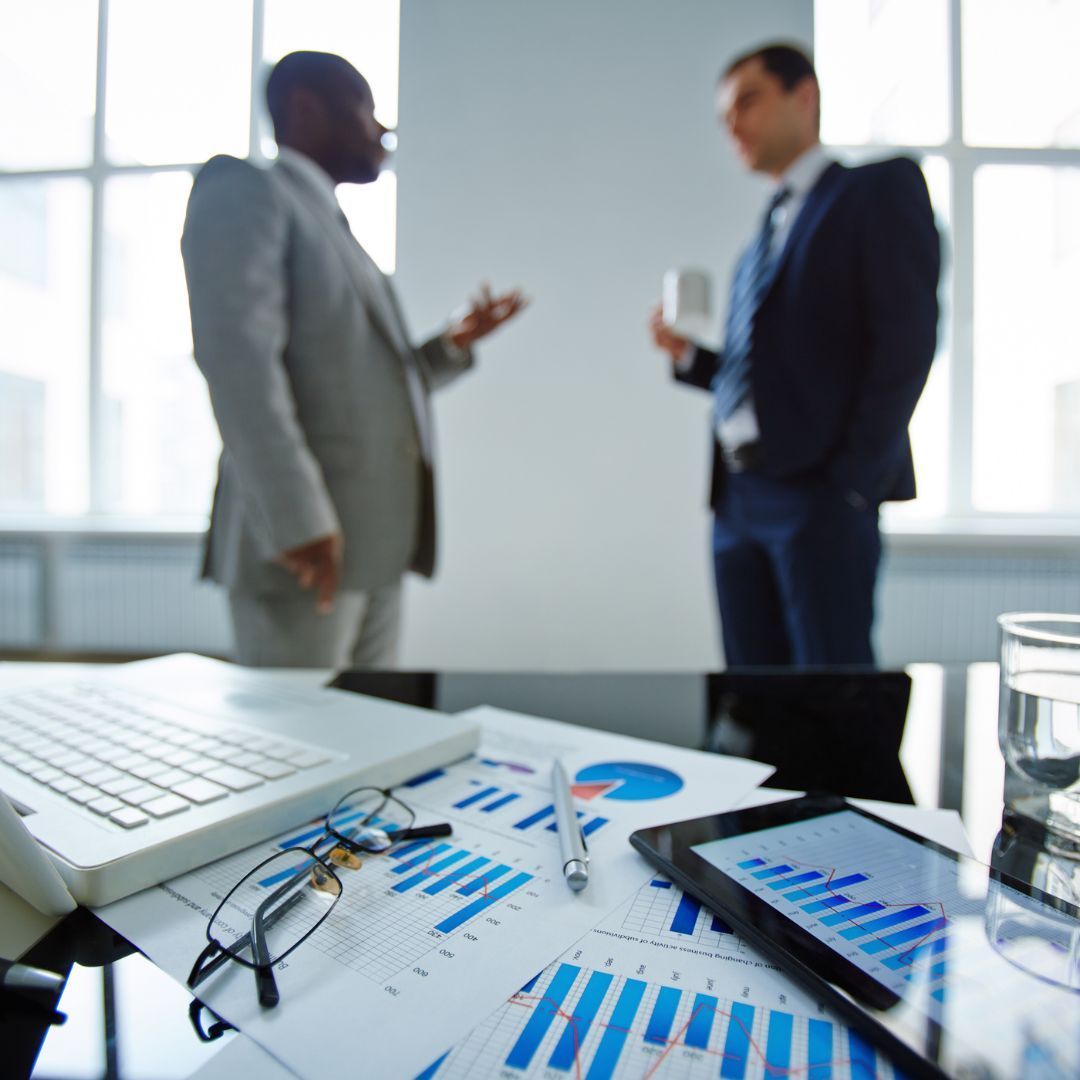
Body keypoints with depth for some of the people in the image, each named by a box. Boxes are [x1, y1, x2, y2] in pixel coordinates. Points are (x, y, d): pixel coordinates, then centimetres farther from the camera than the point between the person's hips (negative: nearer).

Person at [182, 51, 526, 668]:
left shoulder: (339, 231, 25)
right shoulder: (243, 190, 0)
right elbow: (236, 356, -16)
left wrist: (455, 344, 14)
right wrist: (297, 516, -24)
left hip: (374, 544, 9)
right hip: (305, 540, -8)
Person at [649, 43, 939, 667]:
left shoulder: (880, 188, 4)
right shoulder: (759, 246, 24)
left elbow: (909, 337, -8)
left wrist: (857, 476, -14)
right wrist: (688, 356, 6)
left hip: (819, 491, -6)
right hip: (738, 498, 7)